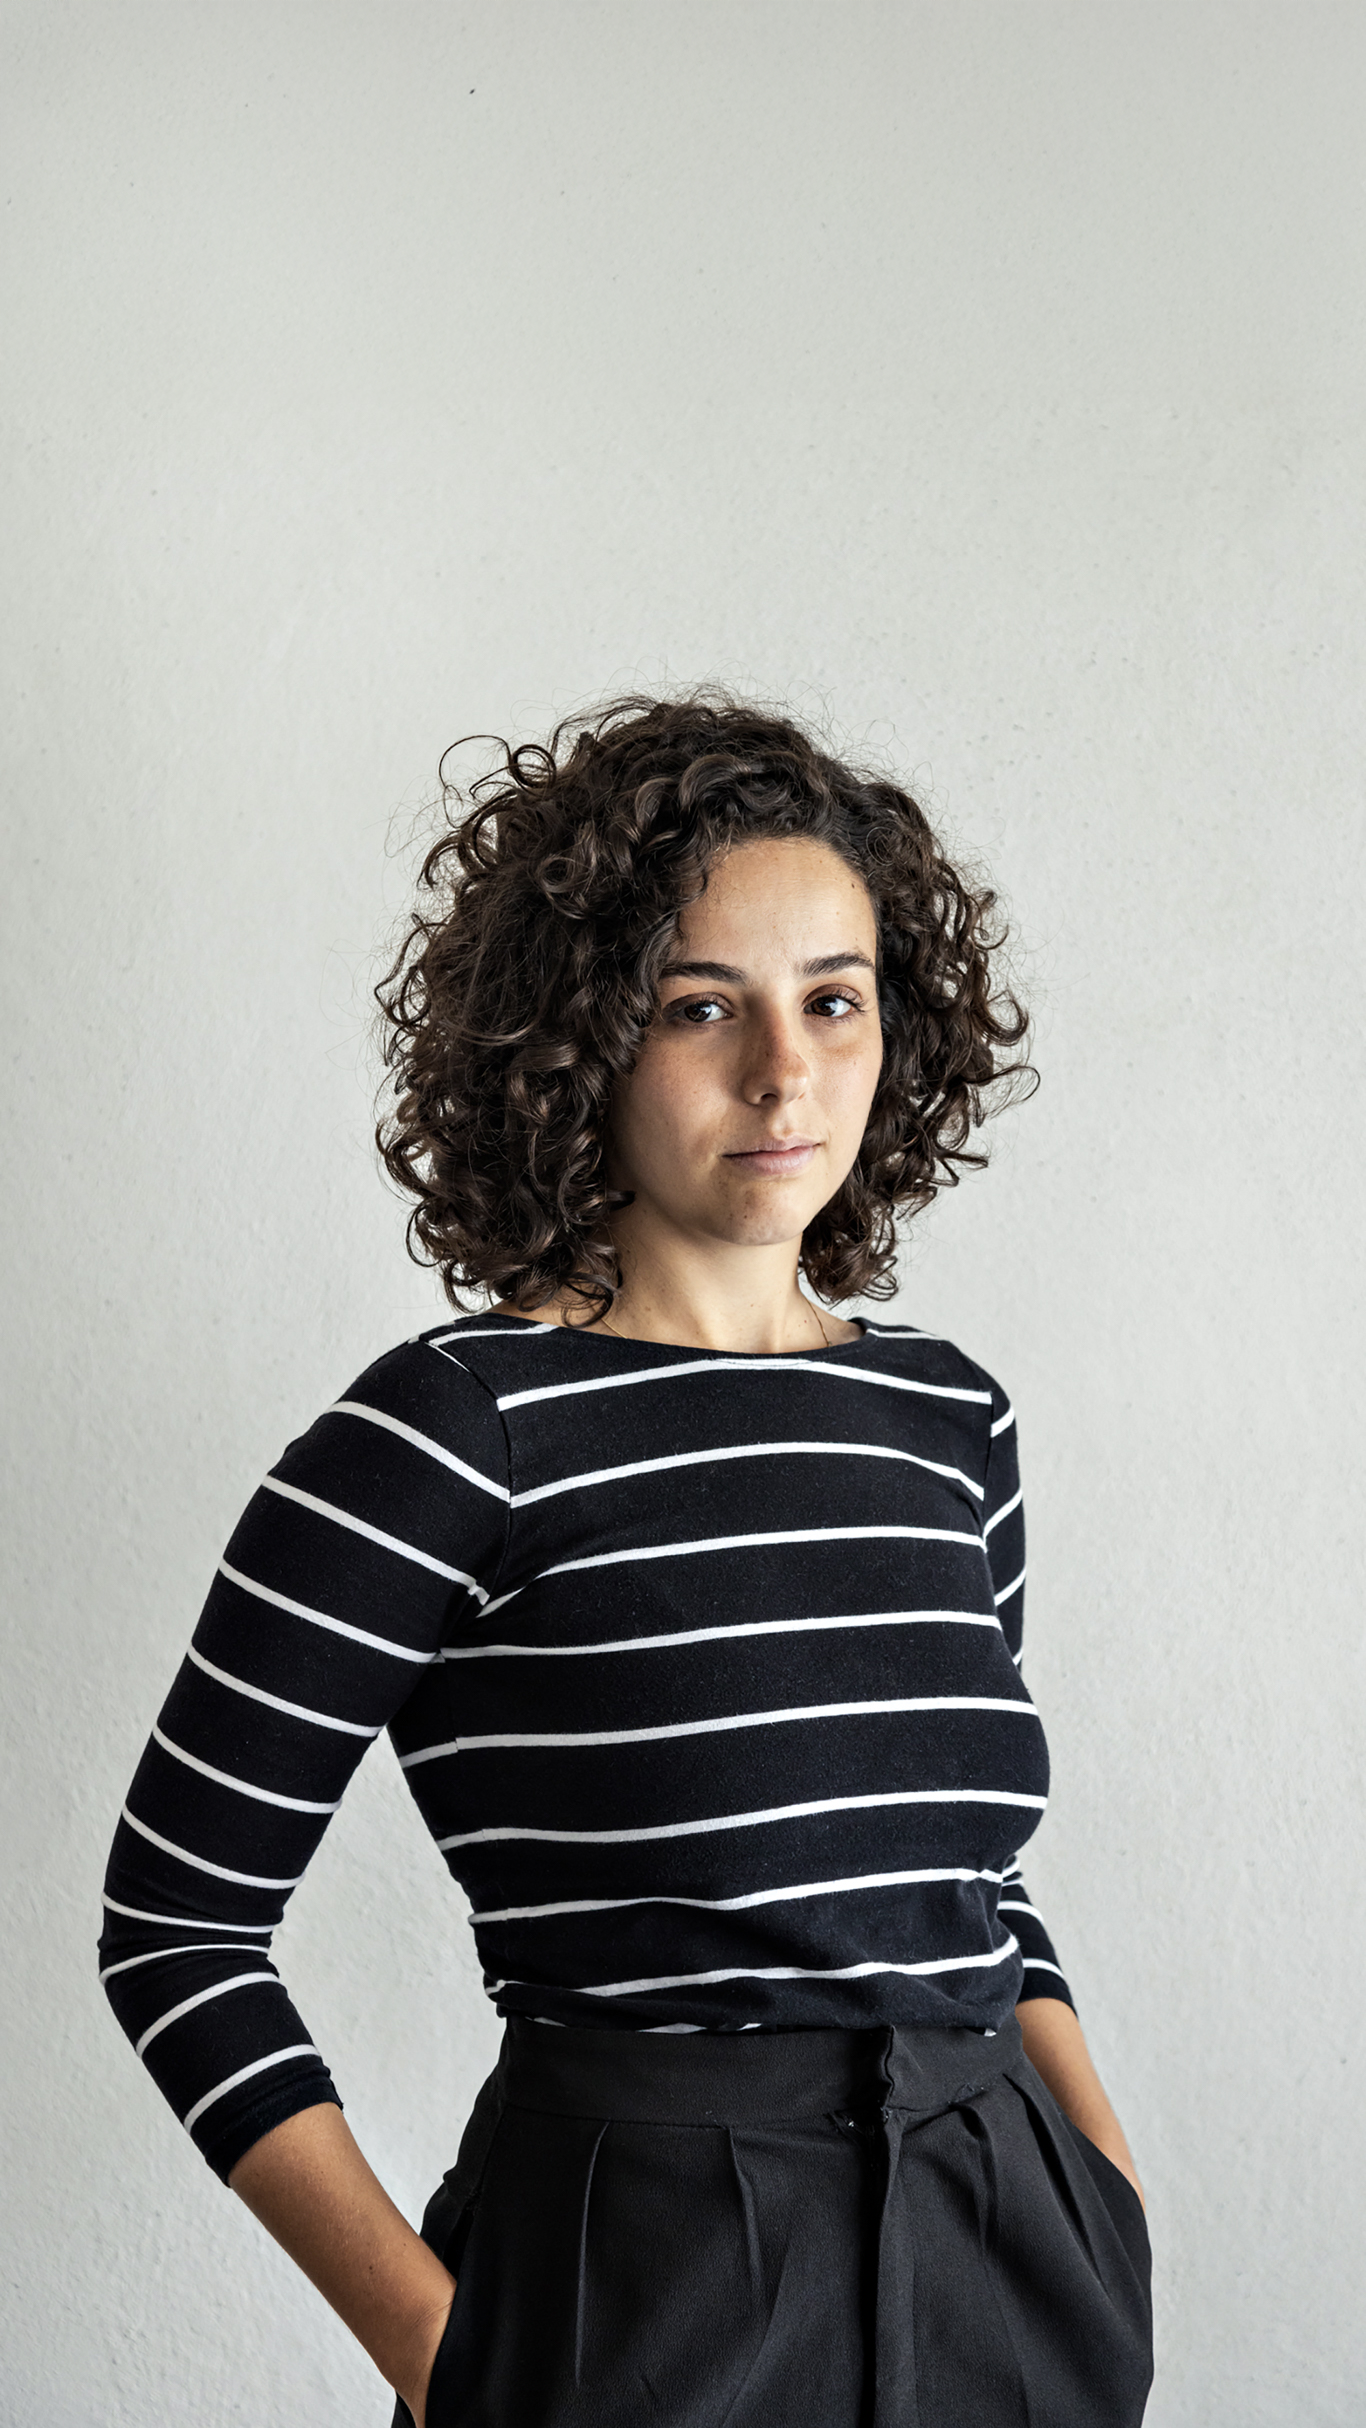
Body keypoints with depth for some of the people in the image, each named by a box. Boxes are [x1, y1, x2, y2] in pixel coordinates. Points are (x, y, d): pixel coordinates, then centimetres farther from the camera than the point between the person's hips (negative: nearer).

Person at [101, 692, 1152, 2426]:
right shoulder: (457, 1431, -11)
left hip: (1003, 2283, 5)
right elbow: (176, 1923, -8)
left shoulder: (948, 1421, 6)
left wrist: (1111, 2186, 3)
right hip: (638, 2285, -5)